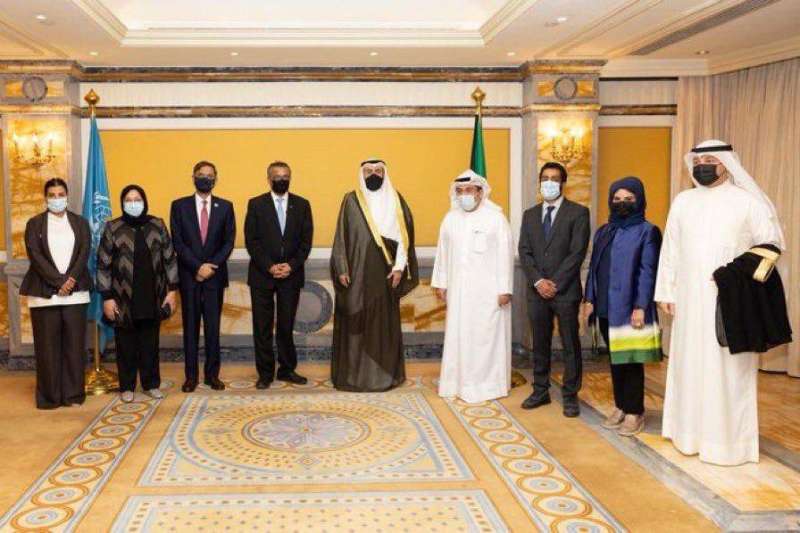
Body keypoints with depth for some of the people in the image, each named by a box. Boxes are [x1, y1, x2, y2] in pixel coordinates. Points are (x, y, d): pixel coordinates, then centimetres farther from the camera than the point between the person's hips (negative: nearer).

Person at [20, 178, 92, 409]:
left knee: (74, 344, 2)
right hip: (44, 293, -1)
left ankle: (73, 393, 9)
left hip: (75, 292, 1)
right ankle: (49, 396, 8)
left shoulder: (80, 222, 12)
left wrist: (71, 280, -12)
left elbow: (85, 253, 2)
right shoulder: (34, 224, 7)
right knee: (48, 346, 1)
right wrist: (58, 282, -13)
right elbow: (35, 256, -4)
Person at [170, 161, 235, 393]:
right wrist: (197, 266, -12)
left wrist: (211, 266, -9)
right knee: (190, 326, 3)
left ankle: (212, 374, 11)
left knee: (213, 326, 4)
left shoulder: (225, 206, 7)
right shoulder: (179, 206, 4)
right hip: (189, 275, -1)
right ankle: (191, 375, 9)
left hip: (215, 275, 1)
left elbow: (229, 241, 2)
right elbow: (177, 242, -2)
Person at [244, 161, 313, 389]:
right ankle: (265, 373, 11)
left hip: (291, 274, 1)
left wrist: (291, 265, -9)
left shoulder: (302, 205, 7)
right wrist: (270, 266, -12)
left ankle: (287, 369, 17)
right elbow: (251, 240, -3)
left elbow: (306, 240, 3)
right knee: (262, 327, 3)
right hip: (262, 274, -1)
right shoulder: (256, 204, 2)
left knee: (286, 325, 7)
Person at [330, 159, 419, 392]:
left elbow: (404, 235, 3)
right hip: (357, 272, -1)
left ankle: (384, 373, 15)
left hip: (384, 272, 1)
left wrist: (399, 267, -6)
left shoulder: (395, 200, 6)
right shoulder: (351, 200, 3)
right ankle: (353, 374, 9)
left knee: (385, 322, 6)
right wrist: (341, 269, -6)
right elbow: (341, 236, 1)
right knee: (355, 323, 2)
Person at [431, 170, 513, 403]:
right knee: (458, 335, 6)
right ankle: (458, 382, 16)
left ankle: (486, 384, 11)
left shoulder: (495, 218, -5)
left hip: (488, 290, -4)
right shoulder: (450, 219, 8)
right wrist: (440, 283, 9)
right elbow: (442, 252, 11)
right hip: (459, 289, 4)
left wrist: (505, 289, -10)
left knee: (486, 336, 0)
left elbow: (505, 254, -7)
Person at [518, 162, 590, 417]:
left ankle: (570, 396, 10)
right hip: (537, 291, 4)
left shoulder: (578, 212, -1)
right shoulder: (530, 214, 13)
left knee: (570, 345, 2)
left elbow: (577, 252, -9)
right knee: (540, 344, 11)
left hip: (565, 290, -4)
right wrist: (538, 281, -9)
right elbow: (524, 252, 6)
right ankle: (540, 391, 21)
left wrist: (555, 283, -13)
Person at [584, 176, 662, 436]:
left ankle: (635, 412, 8)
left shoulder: (647, 231, -4)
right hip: (605, 306, 6)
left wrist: (640, 306, -16)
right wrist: (589, 299, 8)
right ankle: (620, 406, 22)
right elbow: (593, 267, 15)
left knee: (631, 360, -1)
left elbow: (647, 272, -10)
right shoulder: (603, 232, 14)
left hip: (629, 307, -6)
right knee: (614, 358, 12)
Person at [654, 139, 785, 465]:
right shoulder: (682, 202, 9)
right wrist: (665, 291, 5)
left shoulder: (747, 202, -2)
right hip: (690, 300, 4)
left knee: (728, 369, -1)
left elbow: (772, 244, -1)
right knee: (689, 364, 8)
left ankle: (728, 439, 7)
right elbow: (670, 251, 9)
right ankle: (691, 432, 19)